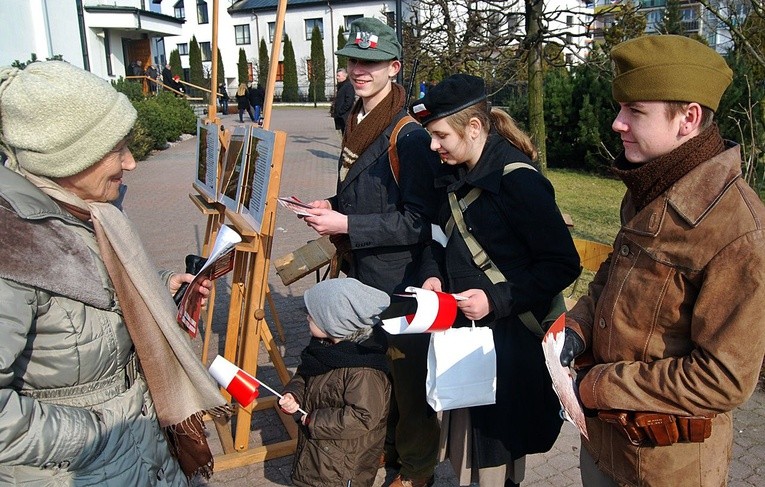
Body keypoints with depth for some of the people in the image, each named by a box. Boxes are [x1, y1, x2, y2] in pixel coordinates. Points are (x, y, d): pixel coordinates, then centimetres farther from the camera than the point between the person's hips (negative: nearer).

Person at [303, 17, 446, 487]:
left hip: (401, 281, -8)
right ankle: (385, 442, 45)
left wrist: (346, 226, -23)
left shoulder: (410, 136, -18)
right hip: (363, 275, 8)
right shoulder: (356, 123, 9)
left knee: (409, 376, 8)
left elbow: (419, 221, -21)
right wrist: (333, 206, 2)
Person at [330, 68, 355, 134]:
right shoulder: (340, 86, 19)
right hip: (341, 117, 10)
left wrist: (339, 112, -17)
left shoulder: (349, 86, -11)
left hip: (346, 117, -10)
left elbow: (349, 102, -19)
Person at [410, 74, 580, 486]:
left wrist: (497, 300, -24)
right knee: (464, 432, 19)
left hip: (509, 337, -7)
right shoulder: (458, 177, 6)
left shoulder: (518, 181, -19)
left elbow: (563, 264, -18)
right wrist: (433, 275, -2)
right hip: (462, 328, 8)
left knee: (498, 445, 7)